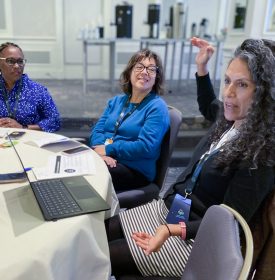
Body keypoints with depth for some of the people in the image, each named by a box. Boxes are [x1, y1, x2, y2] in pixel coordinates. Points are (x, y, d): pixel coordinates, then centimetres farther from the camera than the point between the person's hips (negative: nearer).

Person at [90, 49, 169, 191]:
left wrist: (108, 149, -15)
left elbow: (145, 147, -17)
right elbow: (97, 130, 8)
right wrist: (100, 151, -14)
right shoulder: (116, 101, 16)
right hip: (103, 159, 6)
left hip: (135, 170, -5)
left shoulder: (157, 107, -6)